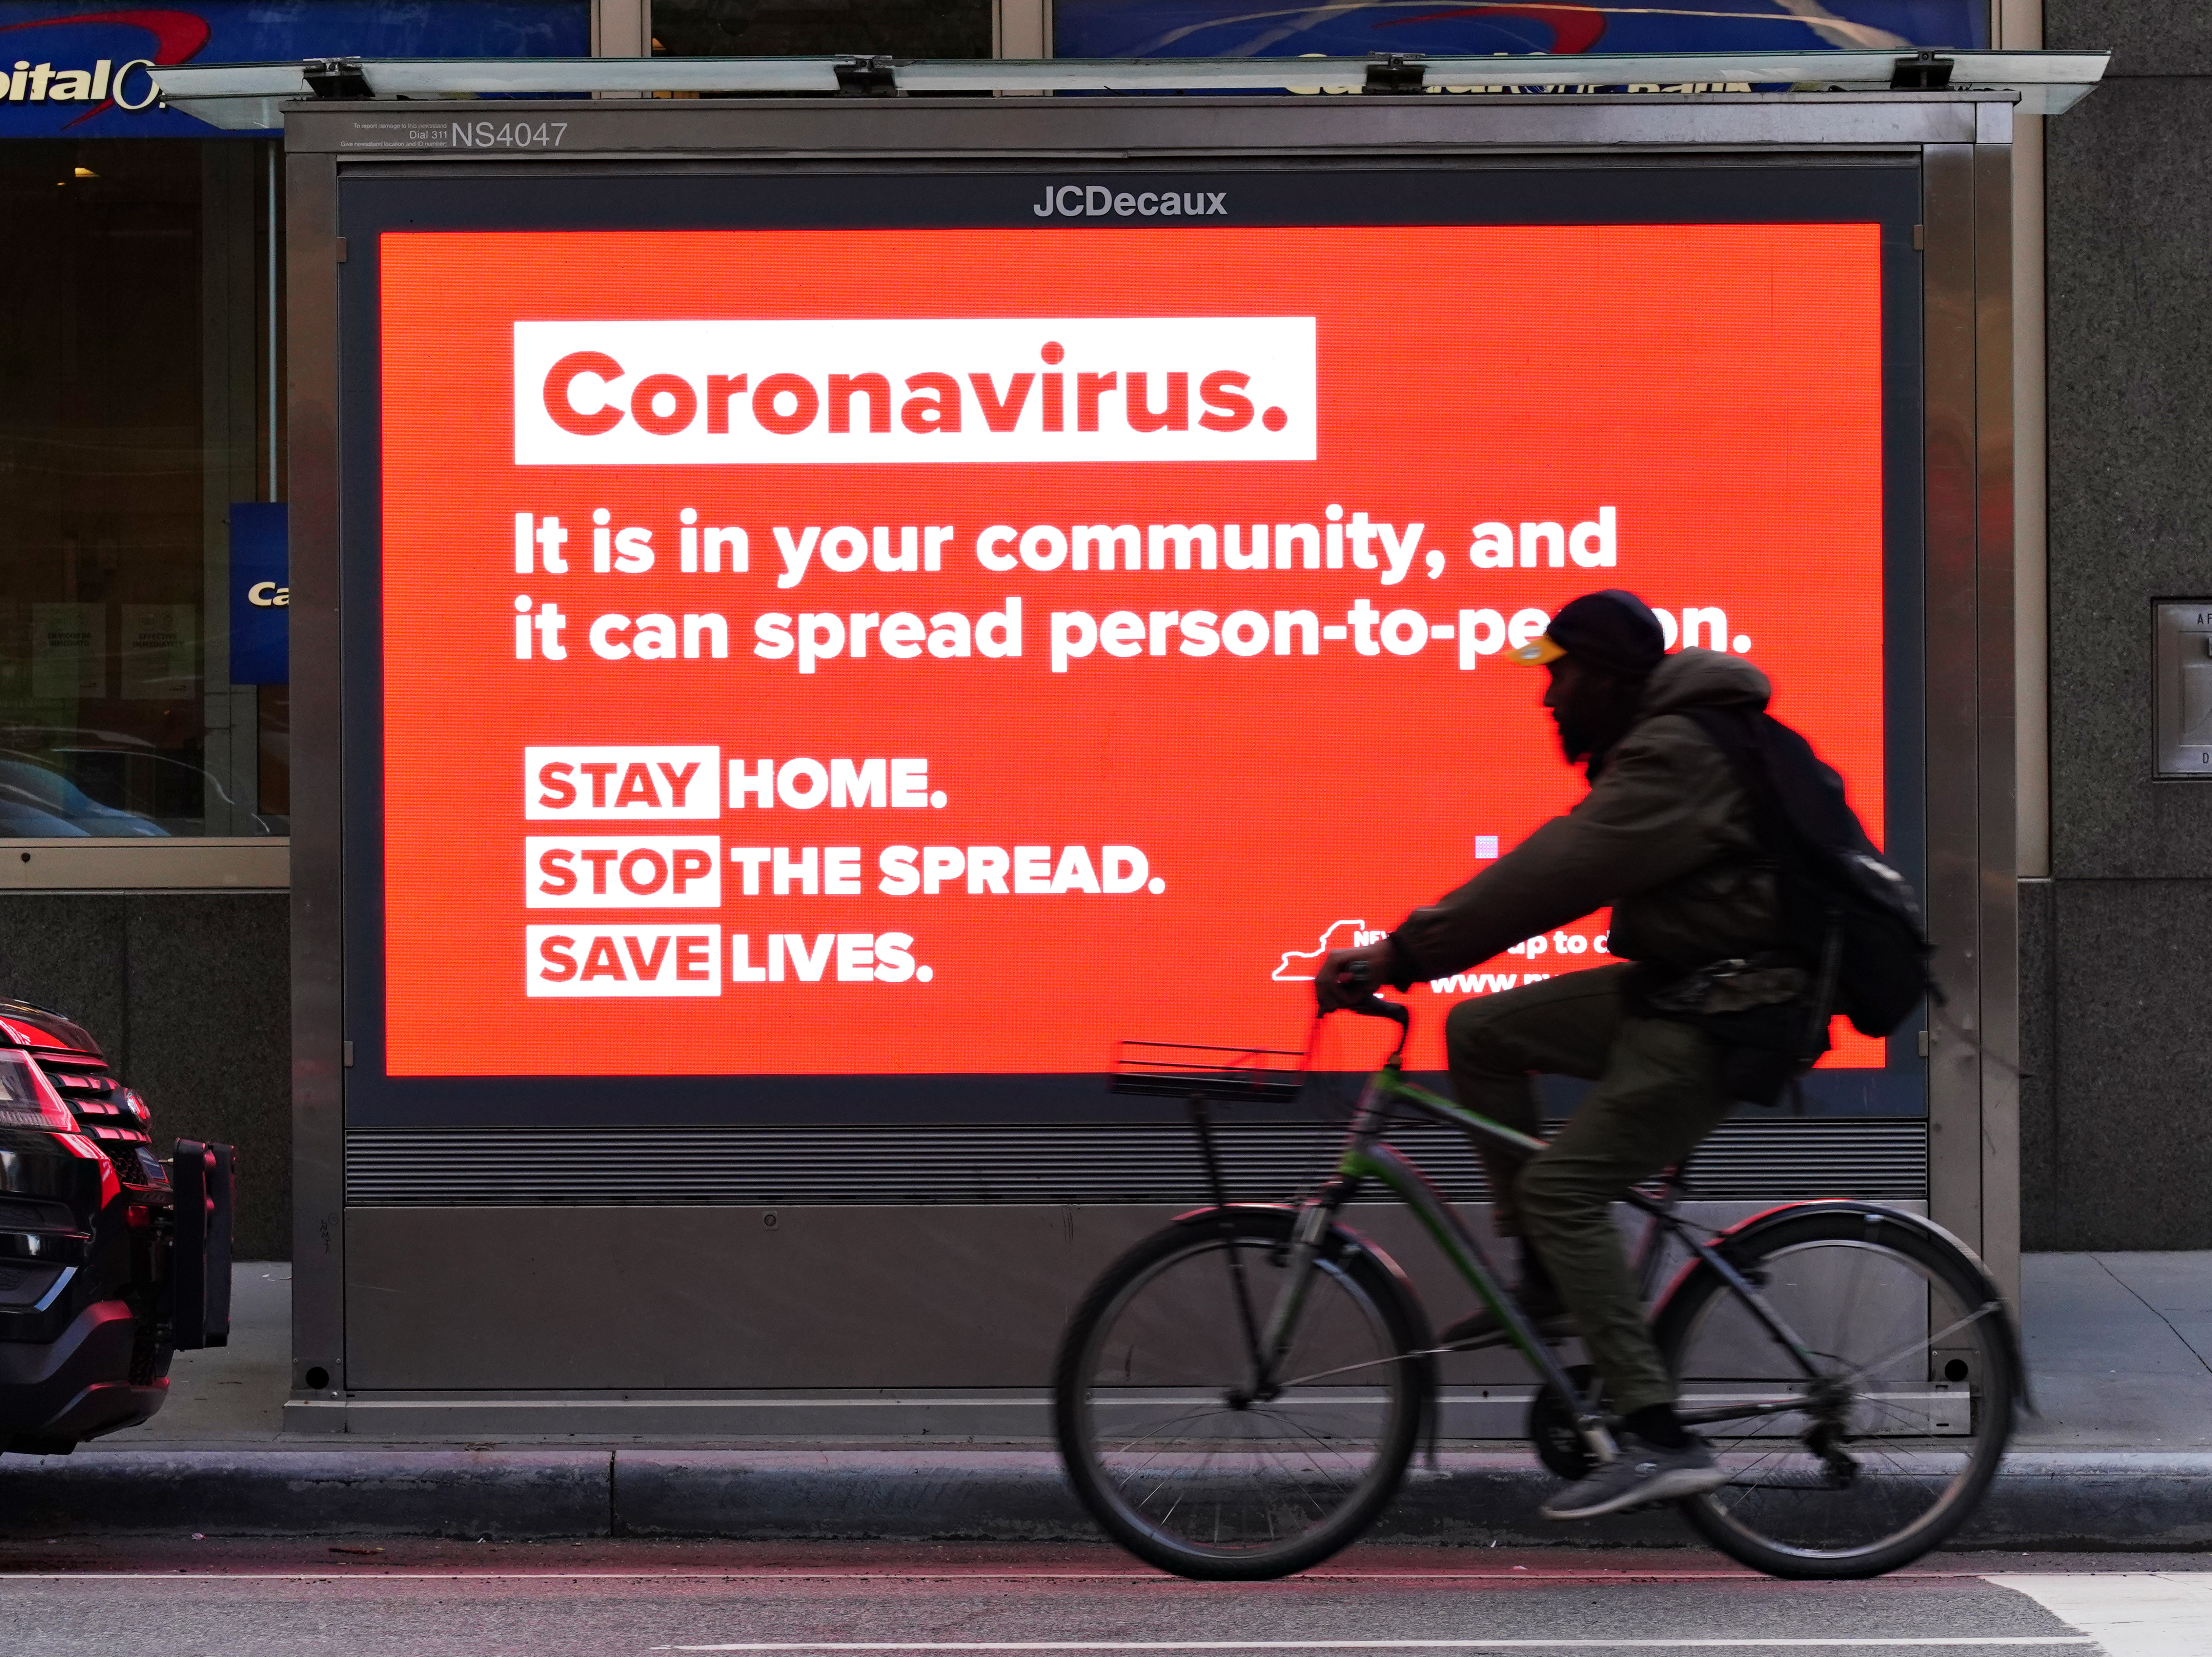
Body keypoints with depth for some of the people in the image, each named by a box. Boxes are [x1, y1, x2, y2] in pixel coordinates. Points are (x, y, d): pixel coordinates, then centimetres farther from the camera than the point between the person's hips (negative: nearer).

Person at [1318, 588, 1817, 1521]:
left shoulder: (1672, 760, -19)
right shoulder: (1651, 748, 15)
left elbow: (1551, 876, -25)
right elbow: (1556, 875, 18)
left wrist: (1400, 957, -24)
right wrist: (1411, 949, 12)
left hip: (1720, 1015, -10)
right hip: (1666, 992, 10)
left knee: (1561, 1190, -15)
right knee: (1479, 1032, 9)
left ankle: (1660, 1441, -15)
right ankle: (1545, 1285, 11)